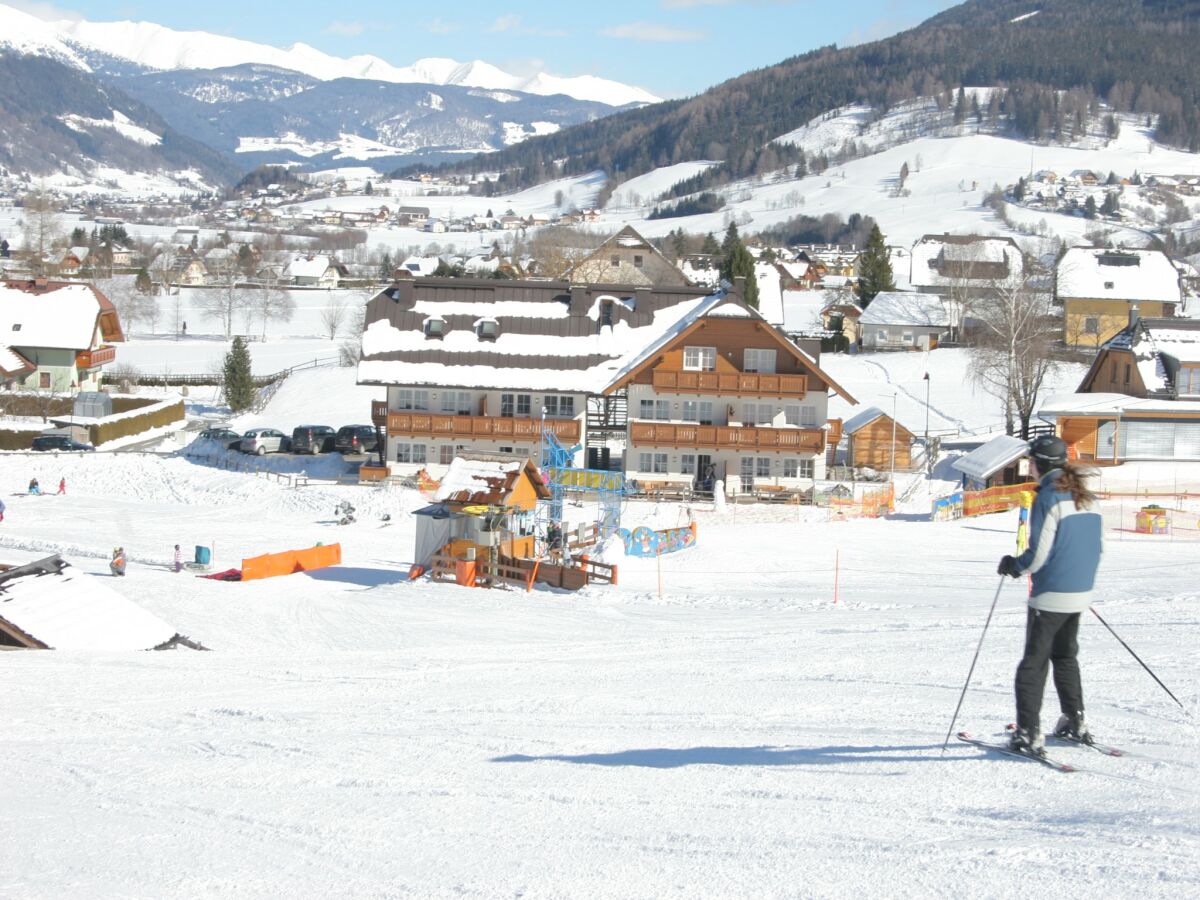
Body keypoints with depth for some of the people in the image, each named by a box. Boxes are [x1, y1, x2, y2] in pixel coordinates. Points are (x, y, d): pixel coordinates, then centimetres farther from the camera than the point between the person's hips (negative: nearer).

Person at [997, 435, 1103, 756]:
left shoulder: (1048, 498, -16)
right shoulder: (1087, 497, 7)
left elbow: (1038, 555, -18)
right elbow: (1098, 546, 12)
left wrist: (1011, 565, -1)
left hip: (1050, 595, -8)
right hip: (1081, 592, 8)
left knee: (1034, 662, -1)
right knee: (1065, 657, 23)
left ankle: (1029, 734, -4)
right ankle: (1075, 722, 28)